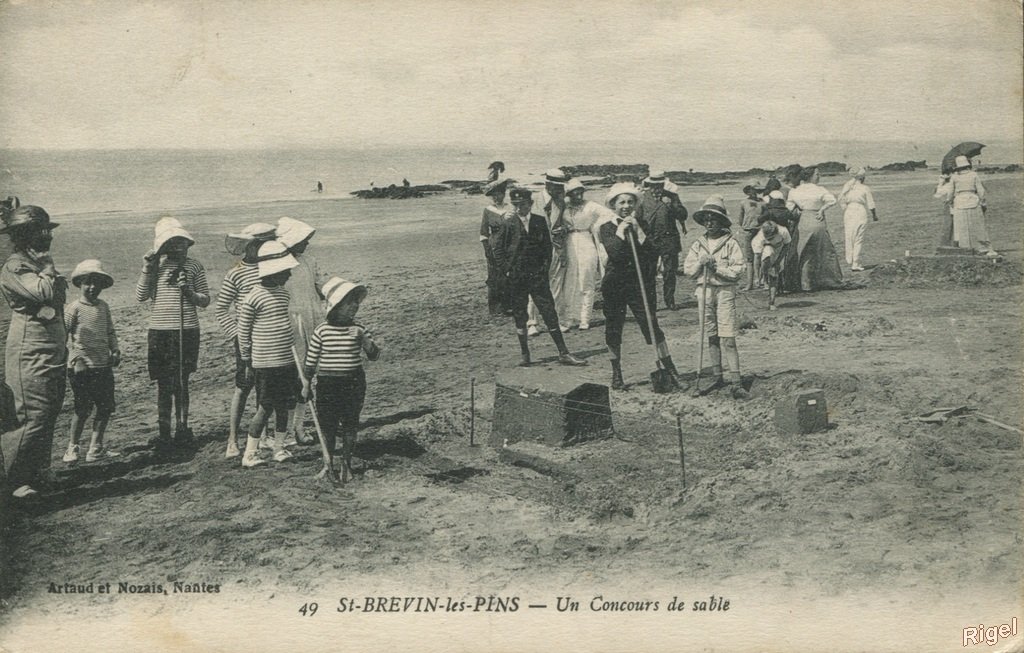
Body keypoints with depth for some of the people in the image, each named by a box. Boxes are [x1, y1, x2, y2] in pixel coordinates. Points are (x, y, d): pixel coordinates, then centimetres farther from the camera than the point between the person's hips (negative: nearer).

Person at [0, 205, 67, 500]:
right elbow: (44, 292, -28)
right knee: (33, 419, -8)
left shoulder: (38, 264, 17)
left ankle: (38, 473, 23)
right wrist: (46, 265, -11)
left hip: (53, 354, 9)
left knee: (49, 417, 13)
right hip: (31, 355, -9)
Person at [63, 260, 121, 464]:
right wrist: (72, 357, -15)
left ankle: (96, 448, 17)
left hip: (104, 365, 6)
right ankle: (72, 448, 14)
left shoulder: (103, 306, 10)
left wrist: (115, 350, 4)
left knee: (106, 408, 6)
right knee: (83, 408, -1)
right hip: (82, 367, -6)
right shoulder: (75, 308, -7)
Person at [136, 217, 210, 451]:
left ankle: (182, 427, 19)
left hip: (187, 330, -1)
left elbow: (205, 300, 4)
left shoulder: (194, 267, 2)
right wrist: (147, 269, -9)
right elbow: (141, 296, -1)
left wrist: (190, 294, -14)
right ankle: (164, 431, 11)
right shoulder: (156, 266, 4)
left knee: (182, 381, 7)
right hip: (160, 331, 1)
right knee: (163, 383, 4)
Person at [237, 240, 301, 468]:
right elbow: (243, 332, -6)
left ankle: (279, 447, 25)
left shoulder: (284, 292, 9)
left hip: (288, 362, 7)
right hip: (265, 364, -7)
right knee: (265, 409, -2)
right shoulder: (254, 297, -13)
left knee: (283, 406, 12)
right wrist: (247, 363, -3)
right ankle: (250, 453, 8)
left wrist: (296, 358, 22)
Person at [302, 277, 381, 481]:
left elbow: (374, 355, -5)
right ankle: (329, 463, 22)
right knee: (328, 425, 5)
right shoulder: (321, 331, -6)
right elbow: (310, 360, 2)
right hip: (327, 383, -1)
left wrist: (364, 340, -22)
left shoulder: (358, 329, -2)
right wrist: (306, 385, 5)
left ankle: (347, 462, 22)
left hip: (353, 383, 1)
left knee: (350, 424, 7)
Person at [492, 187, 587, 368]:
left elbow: (548, 247, 9)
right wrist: (507, 270, -3)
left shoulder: (540, 221, 3)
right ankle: (524, 354, 17)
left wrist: (545, 268, 0)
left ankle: (563, 353, 2)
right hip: (516, 278, 0)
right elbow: (498, 251, 4)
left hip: (538, 276, 0)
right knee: (519, 316, 5)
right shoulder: (509, 224, 0)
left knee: (550, 313, -1)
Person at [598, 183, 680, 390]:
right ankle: (616, 374, 21)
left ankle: (670, 369, 2)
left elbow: (653, 254, -7)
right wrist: (621, 229, -13)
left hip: (640, 283, 0)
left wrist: (638, 231, -13)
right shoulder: (607, 228, 1)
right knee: (613, 330, 6)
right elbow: (614, 253, -16)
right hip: (614, 285, 0)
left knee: (652, 327, -5)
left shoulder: (641, 225, 6)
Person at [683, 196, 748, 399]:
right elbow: (688, 270, 7)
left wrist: (718, 268, -16)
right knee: (712, 337, 12)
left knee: (728, 339, -9)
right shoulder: (698, 244, 8)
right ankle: (718, 377, 22)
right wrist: (700, 264, -11)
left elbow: (738, 270, -8)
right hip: (704, 291, 4)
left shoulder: (730, 243, -4)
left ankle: (735, 382, -10)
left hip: (725, 291, -4)